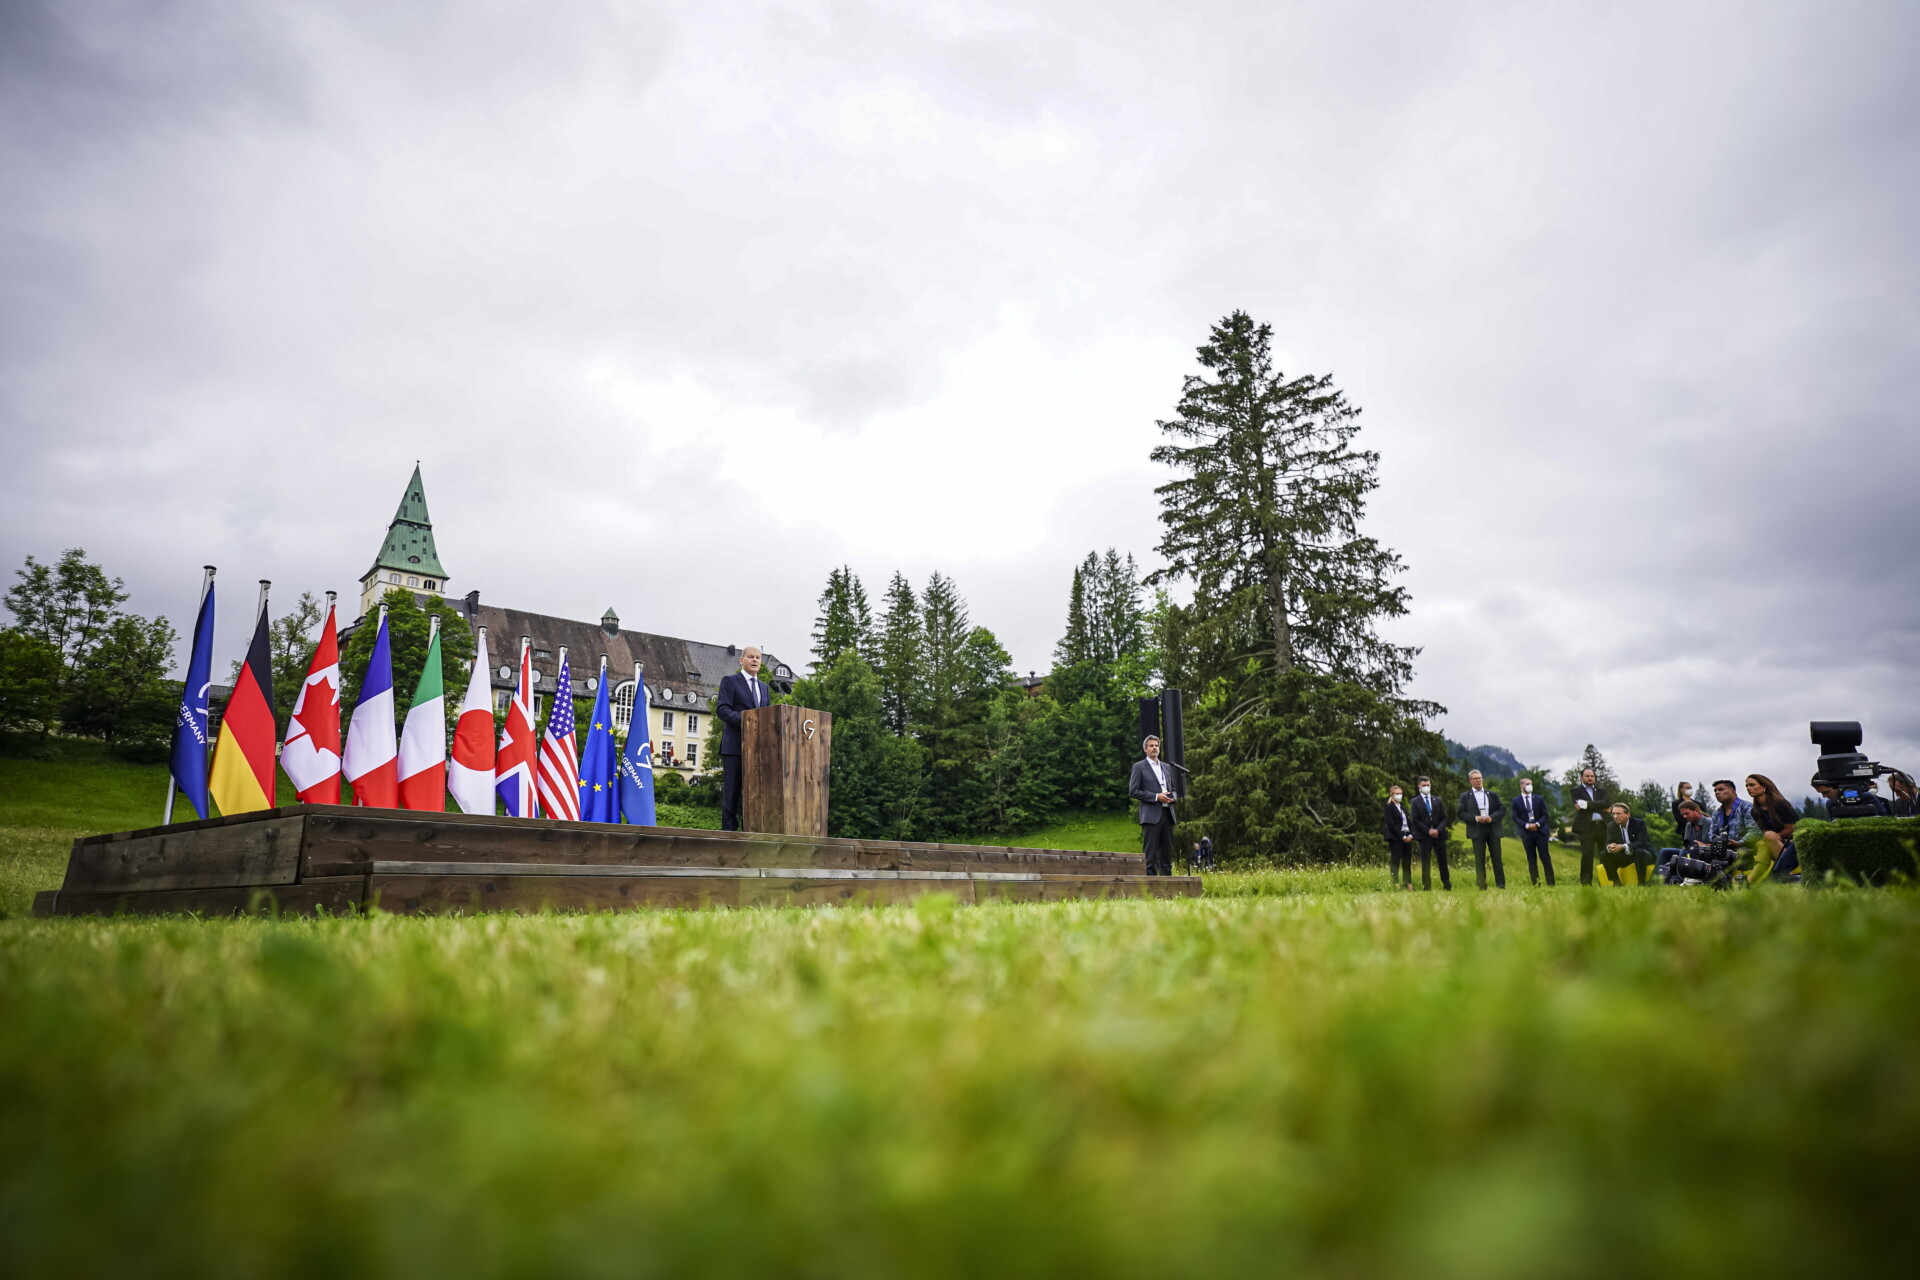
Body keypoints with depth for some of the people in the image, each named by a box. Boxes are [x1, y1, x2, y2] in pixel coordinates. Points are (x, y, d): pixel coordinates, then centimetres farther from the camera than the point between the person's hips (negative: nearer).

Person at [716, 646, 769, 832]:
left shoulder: (764, 688, 23)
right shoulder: (730, 680, 3)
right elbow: (722, 709, -8)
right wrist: (742, 719, -23)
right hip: (735, 745, -6)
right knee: (732, 789, -5)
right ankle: (729, 829, -2)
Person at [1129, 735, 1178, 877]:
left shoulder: (1166, 767, 20)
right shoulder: (1139, 767, 2)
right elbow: (1133, 791, -5)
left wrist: (1172, 797, 2)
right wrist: (1156, 796, -12)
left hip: (1167, 813, 6)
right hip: (1151, 815, -6)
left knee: (1167, 852, 6)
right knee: (1150, 853, -8)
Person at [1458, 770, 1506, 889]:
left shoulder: (1492, 794, 12)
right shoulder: (1465, 796, 5)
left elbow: (1502, 809, 8)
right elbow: (1461, 814, -1)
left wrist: (1492, 817, -9)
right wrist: (1476, 818, -15)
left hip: (1493, 829, 2)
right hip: (1477, 831, -2)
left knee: (1497, 858, 2)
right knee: (1479, 860, 0)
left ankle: (1501, 884, 7)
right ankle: (1481, 886, 4)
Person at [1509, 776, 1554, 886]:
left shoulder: (1539, 799, 8)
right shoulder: (1516, 801, 4)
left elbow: (1545, 815, 4)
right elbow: (1515, 818, -1)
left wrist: (1537, 824, -12)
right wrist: (1527, 825, -15)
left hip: (1540, 830, 1)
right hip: (1526, 832, -1)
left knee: (1545, 857, 0)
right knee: (1531, 859, 2)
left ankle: (1550, 883, 3)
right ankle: (1536, 884, 4)